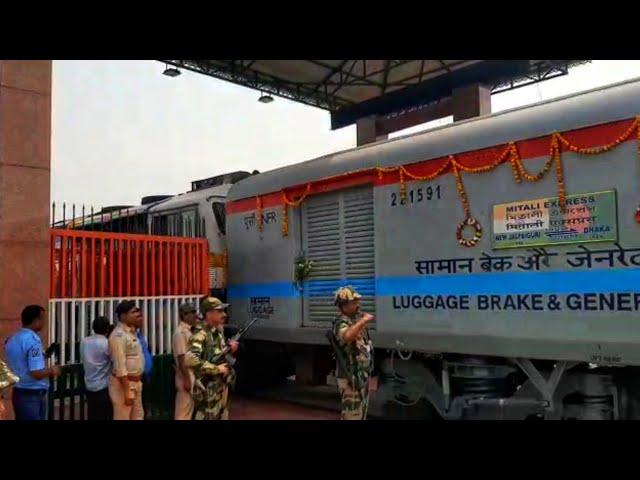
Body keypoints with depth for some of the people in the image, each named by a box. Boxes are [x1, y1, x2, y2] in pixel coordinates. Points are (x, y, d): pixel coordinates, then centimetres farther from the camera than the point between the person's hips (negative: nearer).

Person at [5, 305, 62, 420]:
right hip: (33, 396, -9)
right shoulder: (33, 340, -20)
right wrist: (52, 370, -7)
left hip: (18, 393, 9)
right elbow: (37, 373, -26)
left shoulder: (12, 339, 8)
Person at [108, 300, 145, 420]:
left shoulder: (131, 332, 10)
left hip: (136, 382, 10)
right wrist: (127, 391, -23)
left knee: (138, 417, 17)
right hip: (123, 383, -9)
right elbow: (120, 366, -23)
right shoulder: (118, 335, -19)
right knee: (123, 417, -1)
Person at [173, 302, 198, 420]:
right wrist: (186, 379, -21)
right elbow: (181, 359, -21)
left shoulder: (188, 331, 11)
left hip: (192, 374, 9)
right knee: (183, 410, -1)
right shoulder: (181, 332, -18)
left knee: (188, 408, 15)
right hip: (186, 376, -9)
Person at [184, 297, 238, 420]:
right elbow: (189, 359, -36)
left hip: (222, 386, 8)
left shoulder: (219, 330, 7)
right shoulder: (201, 334, -20)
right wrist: (216, 369, -27)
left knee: (222, 416, 18)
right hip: (208, 390, -8)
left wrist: (229, 348, -1)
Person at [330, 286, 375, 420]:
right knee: (352, 414, -3)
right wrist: (363, 321, -40)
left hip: (362, 375, 10)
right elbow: (347, 336, -47)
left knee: (361, 412, 21)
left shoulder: (357, 318, 9)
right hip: (351, 378, -10)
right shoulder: (341, 322, -20)